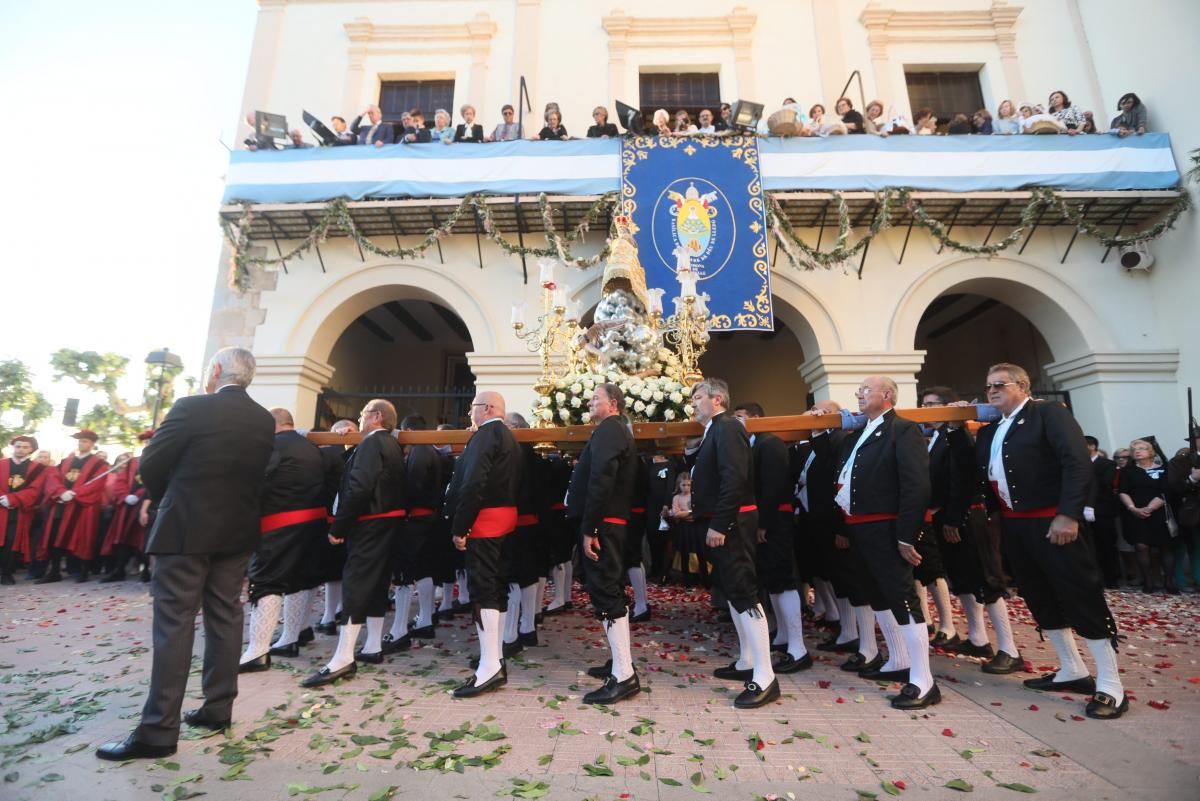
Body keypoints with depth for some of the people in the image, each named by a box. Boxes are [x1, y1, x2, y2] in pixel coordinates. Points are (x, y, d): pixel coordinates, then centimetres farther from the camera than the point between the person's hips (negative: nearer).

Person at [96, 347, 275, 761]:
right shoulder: (264, 420, 4)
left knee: (174, 624, 0)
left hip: (186, 528, -5)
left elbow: (150, 464, -5)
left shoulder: (192, 408, -12)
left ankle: (158, 731, 5)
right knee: (225, 618, 12)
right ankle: (218, 708, 22)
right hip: (237, 530, 5)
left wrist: (164, 500, 12)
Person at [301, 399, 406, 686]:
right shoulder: (393, 445, 16)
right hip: (388, 521, 10)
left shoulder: (371, 443, -12)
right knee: (376, 583, 13)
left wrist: (338, 527, -18)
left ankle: (343, 659, -7)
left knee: (355, 583, -9)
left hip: (369, 523, -10)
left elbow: (359, 488, -22)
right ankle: (373, 648, 21)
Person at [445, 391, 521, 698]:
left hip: (484, 520, -10)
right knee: (497, 586, 13)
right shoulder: (509, 437, 18)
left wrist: (459, 527, -19)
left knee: (482, 588, -7)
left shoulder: (485, 435, -11)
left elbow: (473, 483, -22)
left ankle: (490, 667, -4)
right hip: (504, 519, 10)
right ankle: (495, 658, 22)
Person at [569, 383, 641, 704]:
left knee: (606, 593, -7)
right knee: (609, 591, 16)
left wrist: (589, 528, -22)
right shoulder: (615, 431, 20)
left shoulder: (607, 430, -12)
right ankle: (620, 662, 28)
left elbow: (600, 482, -23)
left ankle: (624, 676, -2)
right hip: (611, 523, 11)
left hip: (603, 524, -11)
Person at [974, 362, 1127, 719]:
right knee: (1041, 600, 15)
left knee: (1083, 599, 0)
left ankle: (1109, 685, 11)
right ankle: (1072, 671, 29)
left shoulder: (1049, 413, -6)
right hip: (1012, 526, 8)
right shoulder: (989, 431, 14)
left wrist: (1068, 515, -21)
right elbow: (981, 475, 13)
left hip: (1052, 521, -7)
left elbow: (1078, 463, -15)